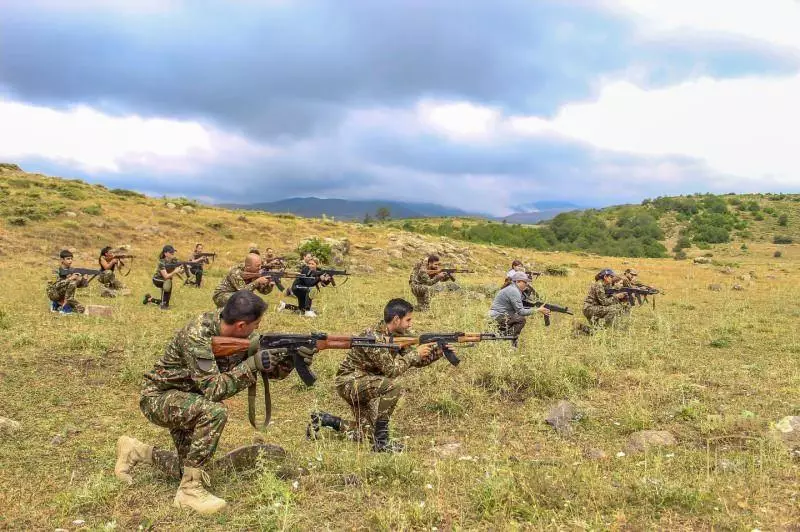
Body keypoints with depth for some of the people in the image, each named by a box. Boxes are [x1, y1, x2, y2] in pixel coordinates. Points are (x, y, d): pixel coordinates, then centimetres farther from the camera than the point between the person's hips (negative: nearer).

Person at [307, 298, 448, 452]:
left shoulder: (398, 335, 1)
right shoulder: (375, 337, -26)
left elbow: (415, 361, 5)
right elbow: (392, 370, -29)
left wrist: (439, 351, -7)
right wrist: (416, 353, -22)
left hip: (364, 384, 9)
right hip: (349, 381, -9)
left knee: (366, 432, 8)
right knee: (391, 386, -30)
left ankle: (322, 419, 22)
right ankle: (381, 442, -20)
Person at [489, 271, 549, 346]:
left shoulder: (515, 290, 14)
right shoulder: (514, 291, -18)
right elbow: (520, 311, -21)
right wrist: (538, 310, -18)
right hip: (498, 317, -10)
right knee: (521, 319, -17)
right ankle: (511, 345, -14)